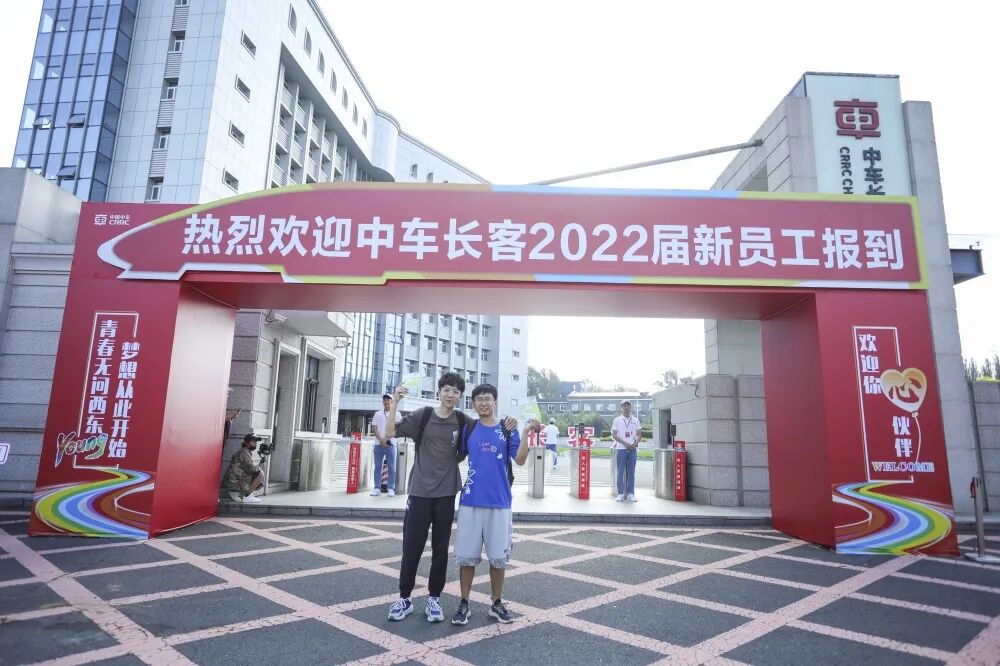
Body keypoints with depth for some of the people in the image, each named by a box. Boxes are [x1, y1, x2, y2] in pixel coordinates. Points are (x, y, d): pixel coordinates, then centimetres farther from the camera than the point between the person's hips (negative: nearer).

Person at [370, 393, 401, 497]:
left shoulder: (396, 414, 5)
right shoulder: (377, 414, 11)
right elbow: (374, 428, 4)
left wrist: (386, 438, -14)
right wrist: (381, 440, -10)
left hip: (391, 444, -2)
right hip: (379, 444, 2)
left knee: (392, 468, 0)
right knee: (378, 467, 4)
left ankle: (391, 489, 4)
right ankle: (376, 488, 8)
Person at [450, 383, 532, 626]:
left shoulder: (508, 430, 1)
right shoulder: (468, 429, 5)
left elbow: (520, 460, -9)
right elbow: (457, 457, 15)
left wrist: (525, 432, -18)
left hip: (499, 502, -1)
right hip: (471, 500, 1)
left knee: (498, 556, 8)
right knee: (466, 555, 6)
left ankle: (497, 604, 24)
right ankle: (464, 604, 20)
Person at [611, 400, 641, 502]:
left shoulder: (635, 420, 11)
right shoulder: (617, 420, 3)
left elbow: (639, 434, 12)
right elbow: (614, 435, -2)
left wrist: (635, 443, -7)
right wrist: (625, 443, -12)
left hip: (632, 449, 2)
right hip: (621, 449, -2)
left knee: (631, 472, 4)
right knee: (620, 472, -2)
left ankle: (630, 494, 9)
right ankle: (620, 493, 5)